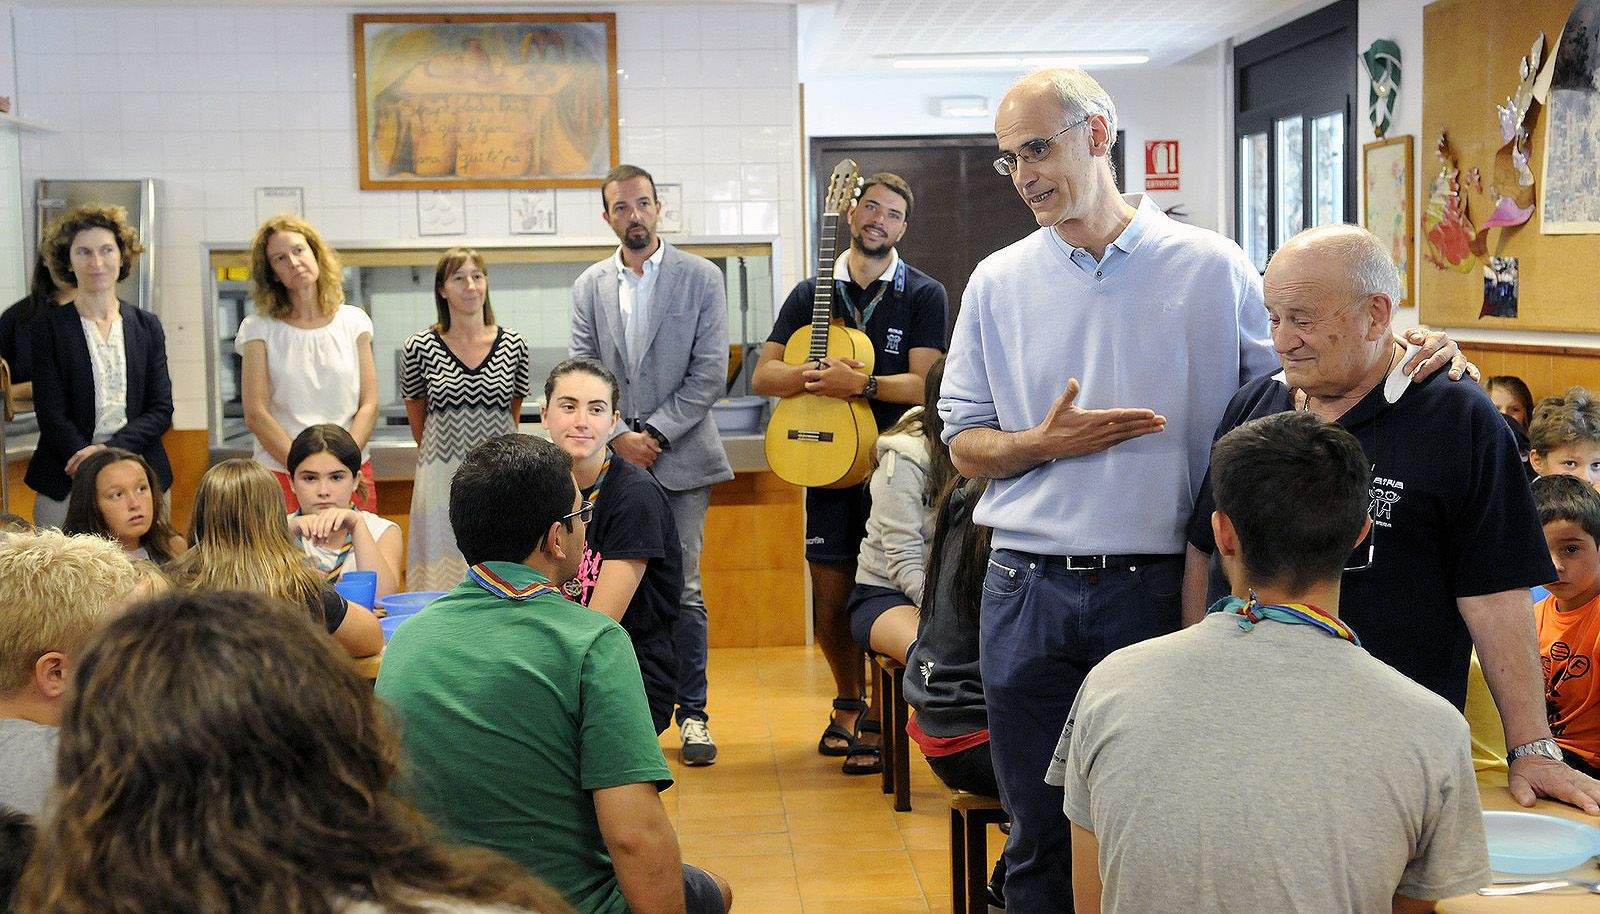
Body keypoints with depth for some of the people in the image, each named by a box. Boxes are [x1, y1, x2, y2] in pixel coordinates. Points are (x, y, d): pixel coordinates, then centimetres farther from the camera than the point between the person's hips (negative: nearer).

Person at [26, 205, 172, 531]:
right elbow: (51, 415, -3)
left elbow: (161, 409, 5)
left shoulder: (147, 325, 12)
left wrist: (109, 450, -12)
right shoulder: (47, 327, 4)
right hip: (66, 485, -2)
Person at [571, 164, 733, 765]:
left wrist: (655, 433, -10)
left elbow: (710, 373, -4)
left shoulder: (701, 279, 1)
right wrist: (619, 437, -8)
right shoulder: (589, 287, 9)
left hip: (679, 458, -2)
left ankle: (692, 713, 8)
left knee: (682, 590, -2)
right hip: (612, 459, 2)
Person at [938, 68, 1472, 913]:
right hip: (1029, 591, 2)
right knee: (1040, 833, 11)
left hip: (1159, 588, -2)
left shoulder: (1210, 267, 1)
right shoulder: (998, 283, 7)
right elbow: (965, 445, 9)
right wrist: (1046, 444, -9)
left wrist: (1402, 361, -11)